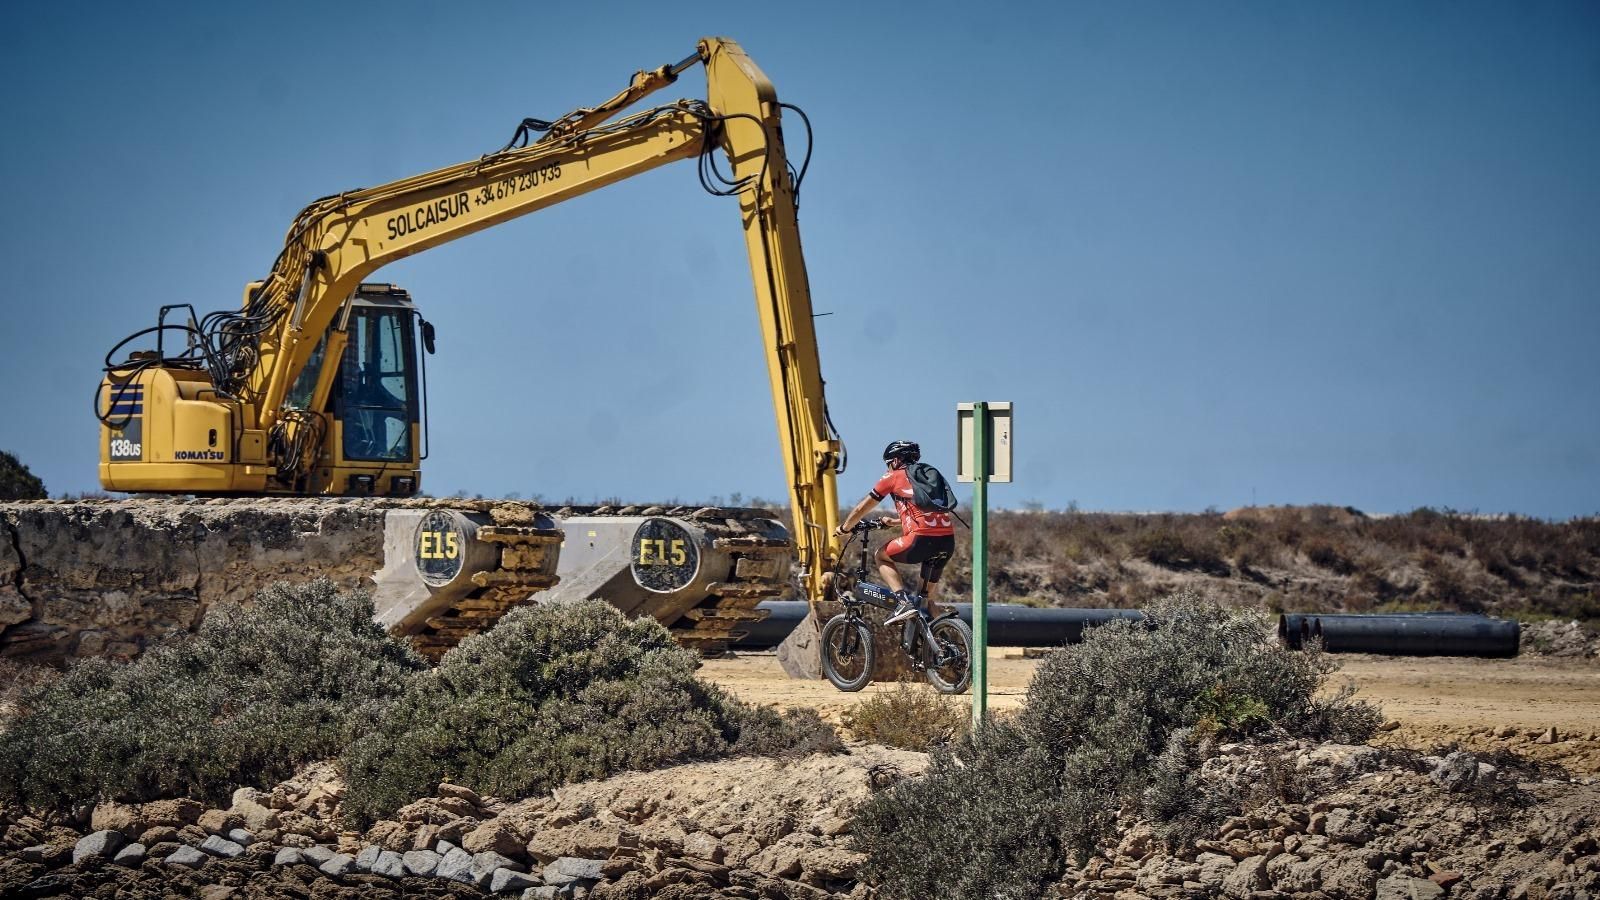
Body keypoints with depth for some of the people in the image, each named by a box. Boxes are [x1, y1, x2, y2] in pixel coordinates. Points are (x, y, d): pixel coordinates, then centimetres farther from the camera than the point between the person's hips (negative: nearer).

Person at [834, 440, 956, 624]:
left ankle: (904, 600, -1)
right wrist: (893, 522, 53)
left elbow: (862, 509, 16)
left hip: (922, 539, -6)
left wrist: (844, 528, 33)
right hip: (949, 541, 6)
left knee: (881, 556, 18)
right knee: (927, 595, 23)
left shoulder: (893, 477, 10)